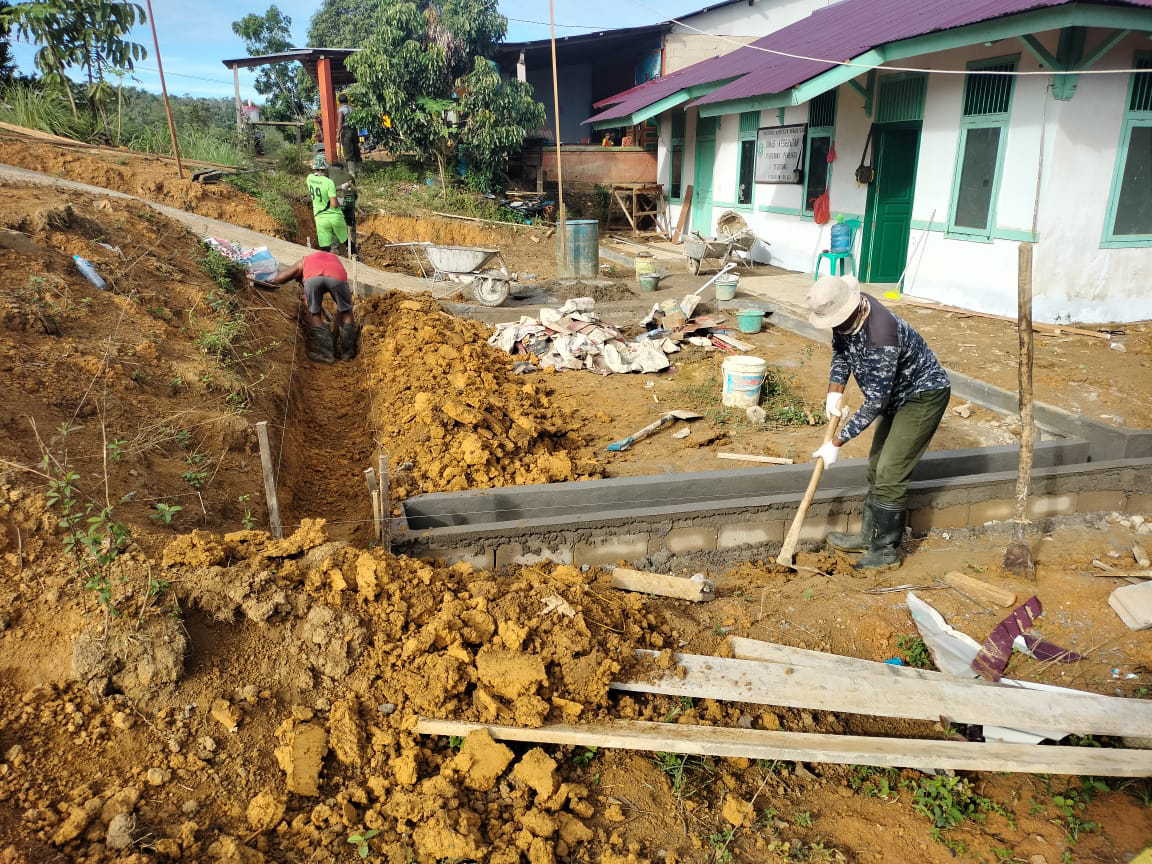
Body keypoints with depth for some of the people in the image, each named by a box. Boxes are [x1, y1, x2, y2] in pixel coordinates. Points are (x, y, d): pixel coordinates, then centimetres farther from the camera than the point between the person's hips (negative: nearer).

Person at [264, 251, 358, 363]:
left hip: (312, 278, -1)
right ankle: (348, 352, 31)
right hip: (337, 278, 1)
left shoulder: (305, 261, 40)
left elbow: (278, 279, 29)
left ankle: (326, 353, 20)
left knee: (314, 314, 21)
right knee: (346, 312, 24)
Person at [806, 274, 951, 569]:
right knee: (877, 467, 15)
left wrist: (837, 443, -28)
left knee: (890, 474, -10)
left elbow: (875, 403, -33)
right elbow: (840, 351, 9)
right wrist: (835, 392, -6)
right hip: (897, 393, 9)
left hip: (924, 395, -9)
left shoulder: (880, 337, -39)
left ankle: (886, 551, 3)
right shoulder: (846, 314, -12)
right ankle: (869, 536, 27)